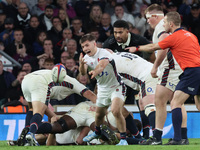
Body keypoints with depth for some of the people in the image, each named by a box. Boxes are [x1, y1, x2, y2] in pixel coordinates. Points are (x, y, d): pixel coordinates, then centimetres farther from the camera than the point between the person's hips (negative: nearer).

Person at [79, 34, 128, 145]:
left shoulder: (104, 53, -21)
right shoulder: (86, 58, 0)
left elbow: (102, 64, -42)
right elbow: (83, 73, -14)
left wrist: (95, 71, -64)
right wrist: (82, 64, -37)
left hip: (116, 86, -7)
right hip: (103, 89, 7)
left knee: (116, 111, -26)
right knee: (99, 114, 17)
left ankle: (123, 139, -18)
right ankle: (97, 132, 47)